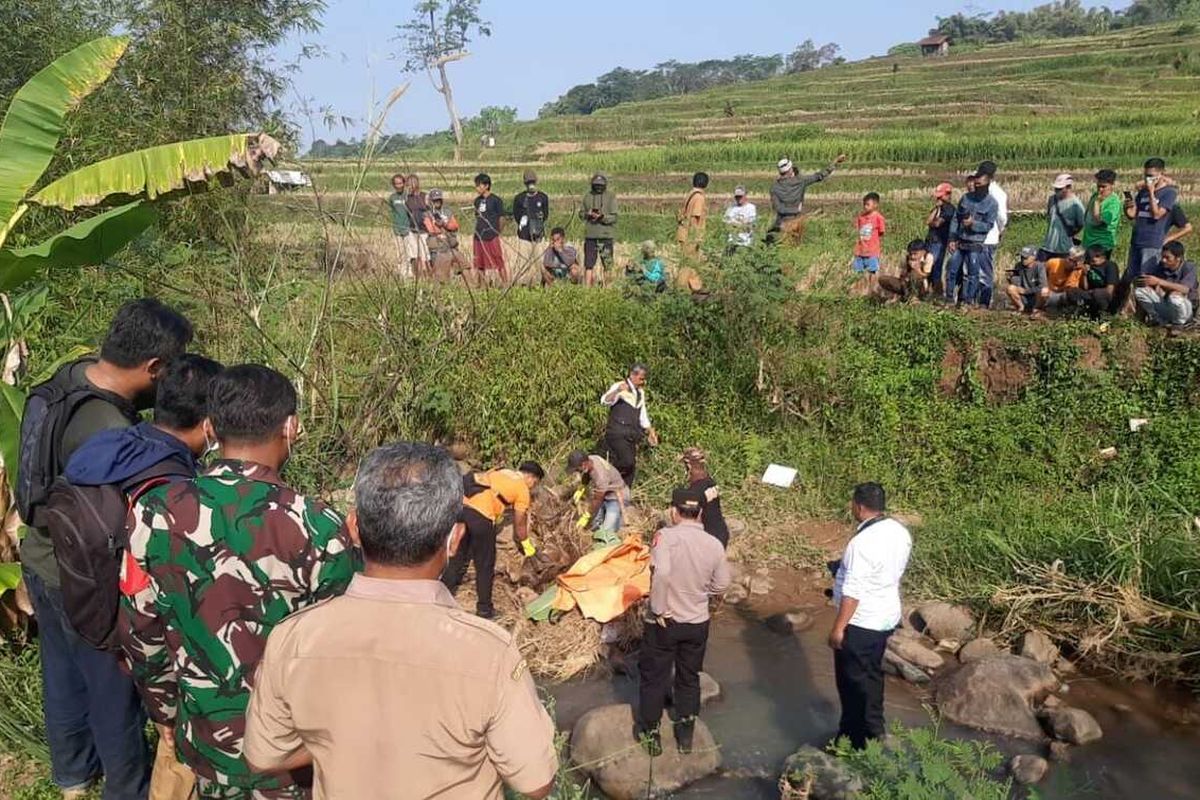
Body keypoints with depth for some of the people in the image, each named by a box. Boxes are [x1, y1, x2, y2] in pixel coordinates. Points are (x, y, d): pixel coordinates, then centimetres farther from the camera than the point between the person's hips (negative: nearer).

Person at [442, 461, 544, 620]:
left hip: (463, 506, 7)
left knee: (458, 559, 21)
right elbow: (519, 524, 12)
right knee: (485, 567, 10)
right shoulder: (523, 490, 6)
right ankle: (484, 610, 20)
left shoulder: (502, 472, 24)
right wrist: (527, 545, 27)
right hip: (481, 516, -7)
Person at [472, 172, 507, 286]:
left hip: (492, 238, -6)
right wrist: (477, 231, 10)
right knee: (480, 264, 10)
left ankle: (505, 284, 1)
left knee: (498, 262, -5)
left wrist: (497, 233, -1)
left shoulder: (496, 200, -6)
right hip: (479, 238, 6)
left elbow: (501, 218, -4)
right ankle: (482, 285, 19)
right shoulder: (477, 201, 12)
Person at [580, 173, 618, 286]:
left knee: (607, 264, 4)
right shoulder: (588, 196, 9)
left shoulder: (611, 197, 0)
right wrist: (588, 214, -9)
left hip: (606, 235, -2)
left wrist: (602, 217, -21)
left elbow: (614, 216, -5)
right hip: (590, 234, 2)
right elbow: (581, 213, 12)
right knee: (589, 264, 1)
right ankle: (587, 286, 4)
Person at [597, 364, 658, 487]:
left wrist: (650, 432, 21)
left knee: (631, 468, 6)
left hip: (631, 435, 8)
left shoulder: (640, 392, 16)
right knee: (627, 462, -23)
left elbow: (642, 415, 26)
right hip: (617, 434, -8)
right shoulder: (619, 387, -9)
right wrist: (618, 390, -46)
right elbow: (604, 401, -28)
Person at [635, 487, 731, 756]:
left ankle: (651, 734, 28)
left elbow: (661, 572, -35)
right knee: (689, 679, 21)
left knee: (653, 678, 15)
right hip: (698, 623, 3)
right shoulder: (714, 545, -8)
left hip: (664, 623, -3)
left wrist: (659, 609, -23)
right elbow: (720, 586, 1)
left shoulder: (666, 536, -20)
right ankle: (686, 735, 32)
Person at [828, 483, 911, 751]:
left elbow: (852, 592, -26)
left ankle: (857, 741, 16)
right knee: (871, 675, 22)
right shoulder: (900, 532, -1)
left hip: (861, 623, -9)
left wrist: (838, 628, -18)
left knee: (854, 681, 6)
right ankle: (872, 729, 35)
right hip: (886, 617, 9)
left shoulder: (863, 542, -28)